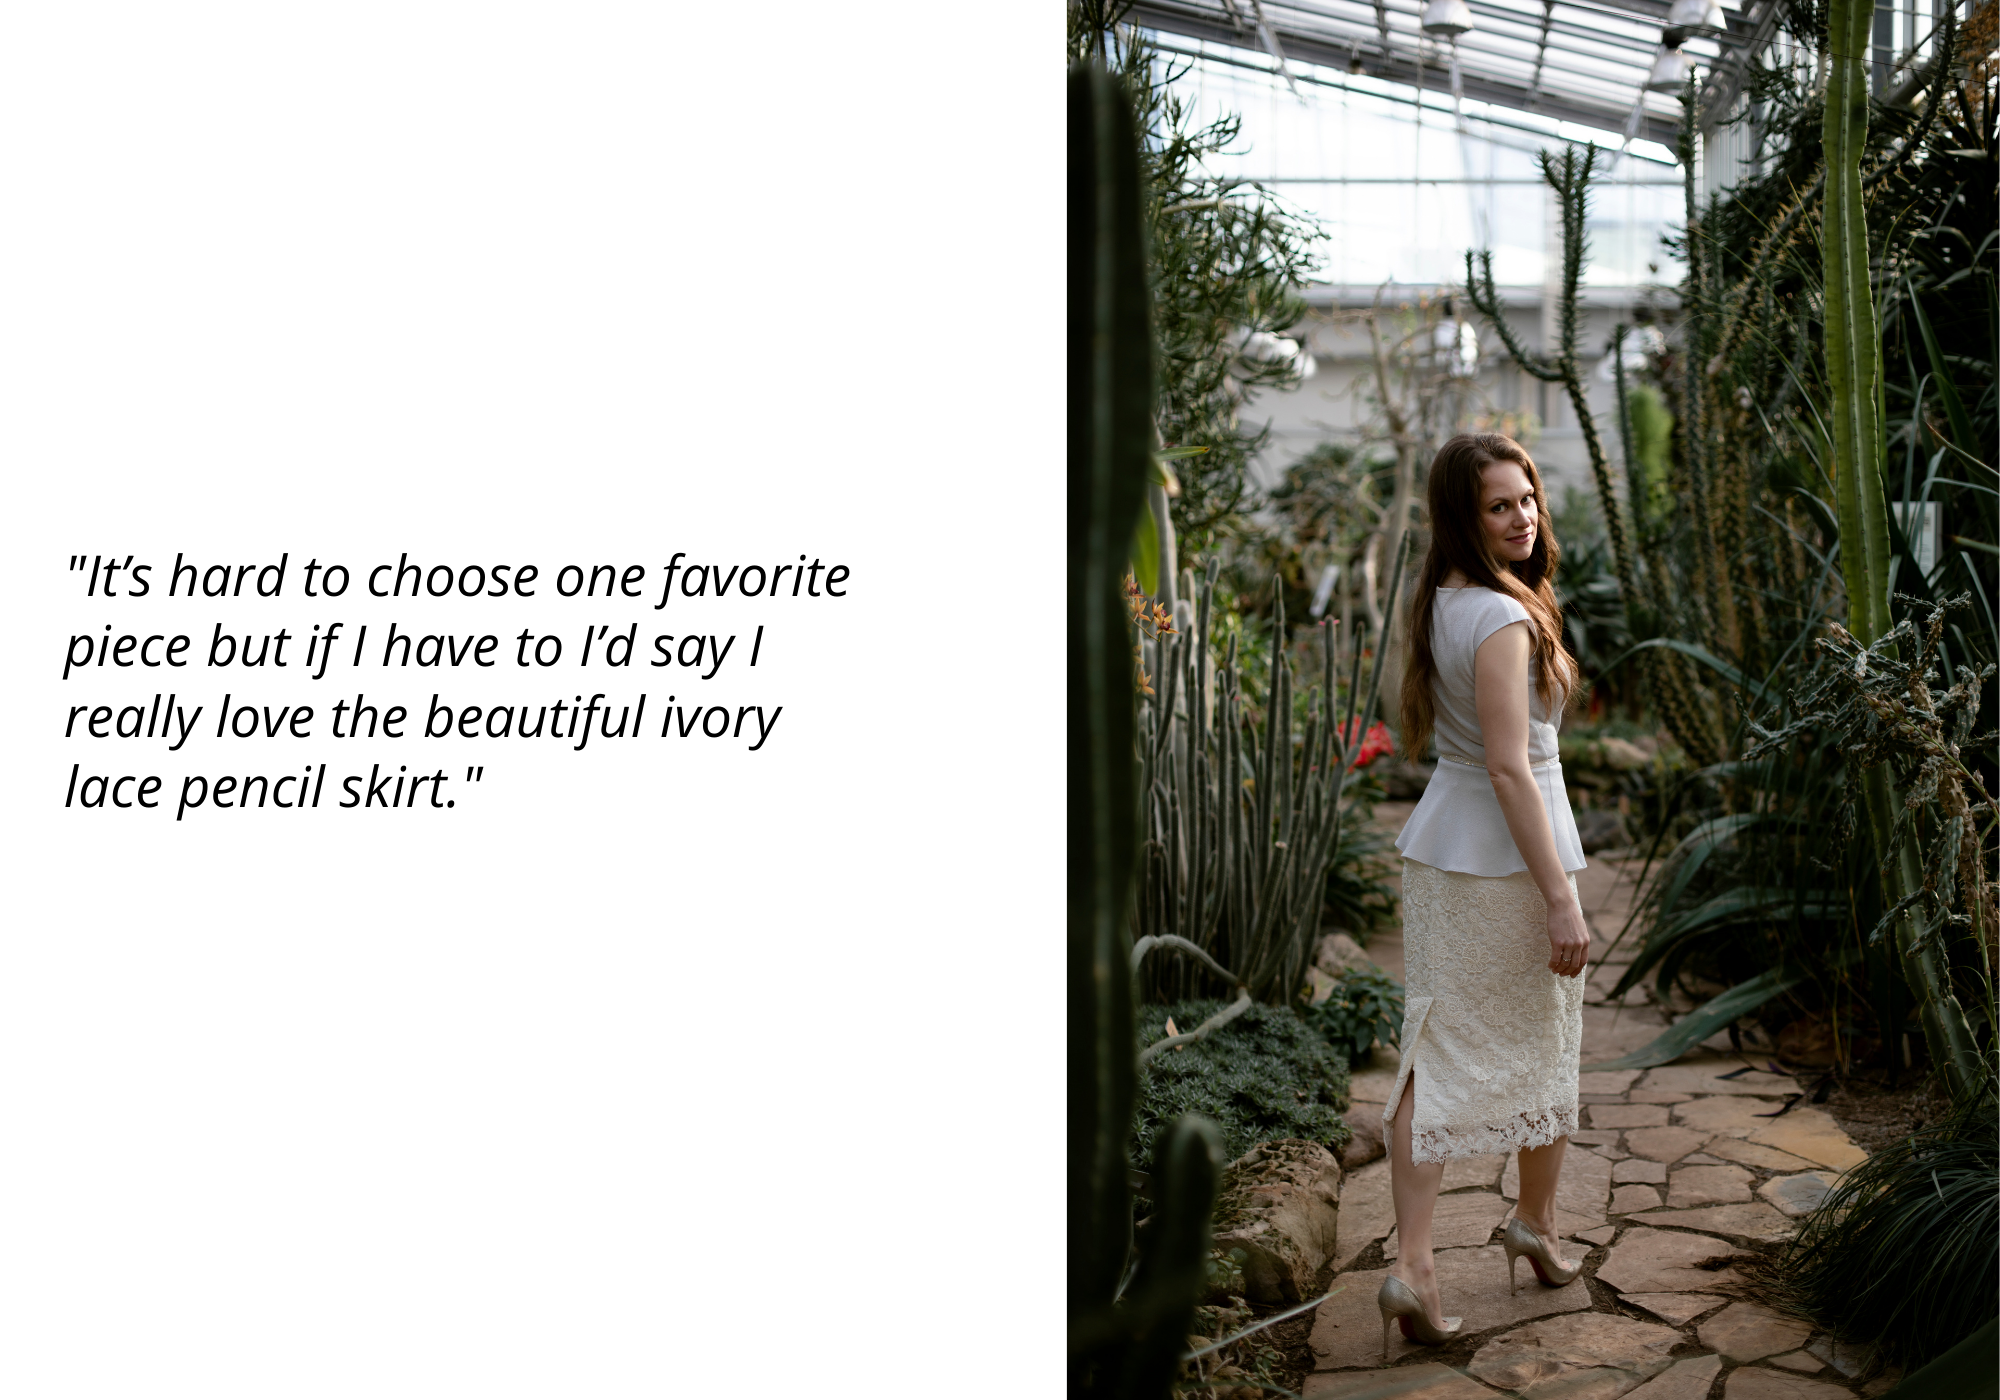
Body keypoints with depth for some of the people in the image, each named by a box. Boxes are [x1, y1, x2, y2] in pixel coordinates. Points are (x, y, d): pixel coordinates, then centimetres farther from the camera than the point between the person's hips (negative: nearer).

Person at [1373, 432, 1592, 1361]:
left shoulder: (1439, 603, 7)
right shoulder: (1503, 617, -20)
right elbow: (1509, 769, -22)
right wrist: (1561, 898, -20)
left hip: (1436, 848, 7)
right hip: (1509, 857, -7)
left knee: (1436, 1053, 6)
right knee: (1543, 1046, 15)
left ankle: (1412, 1265, 2)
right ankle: (1535, 1224, 36)